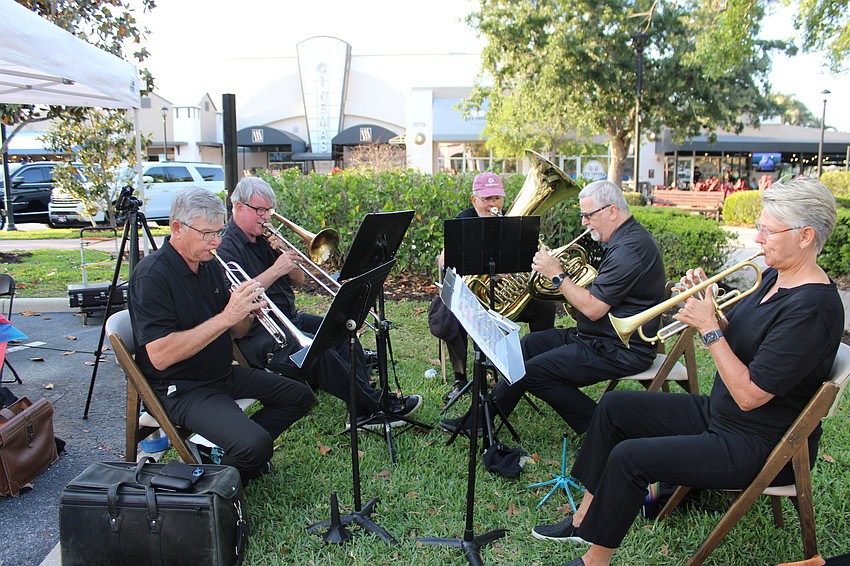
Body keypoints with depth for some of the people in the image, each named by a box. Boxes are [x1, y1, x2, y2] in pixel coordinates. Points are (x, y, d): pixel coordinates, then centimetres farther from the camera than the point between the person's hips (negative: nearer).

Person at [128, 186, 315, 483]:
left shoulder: (211, 266, 6)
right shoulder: (151, 275, -19)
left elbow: (234, 332, 10)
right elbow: (159, 356, -28)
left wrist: (247, 311, -14)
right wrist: (226, 316, -30)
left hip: (224, 374, 9)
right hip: (182, 388, -9)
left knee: (300, 396, 11)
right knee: (256, 445, -27)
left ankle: (224, 447, 10)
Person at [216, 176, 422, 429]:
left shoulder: (263, 238, 15)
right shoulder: (226, 247, -9)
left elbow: (299, 280, 14)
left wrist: (285, 253, -4)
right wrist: (275, 270, -24)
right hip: (258, 333, -9)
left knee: (343, 333, -8)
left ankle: (364, 411, -10)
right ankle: (377, 403, -18)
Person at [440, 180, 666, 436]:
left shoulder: (630, 248, -23)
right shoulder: (623, 239, 12)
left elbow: (593, 309, -25)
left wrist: (557, 275, -18)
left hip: (619, 350, -11)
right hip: (598, 336, 11)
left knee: (533, 371, -16)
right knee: (532, 343, 12)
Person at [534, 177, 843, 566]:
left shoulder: (811, 308, -27)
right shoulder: (774, 276, 2)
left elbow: (748, 395, -29)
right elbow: (738, 336, 10)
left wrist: (709, 328, -25)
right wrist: (706, 303, -8)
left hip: (758, 445, -10)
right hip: (719, 413, 10)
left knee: (628, 457, -21)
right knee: (613, 406, 6)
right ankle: (585, 518, 15)